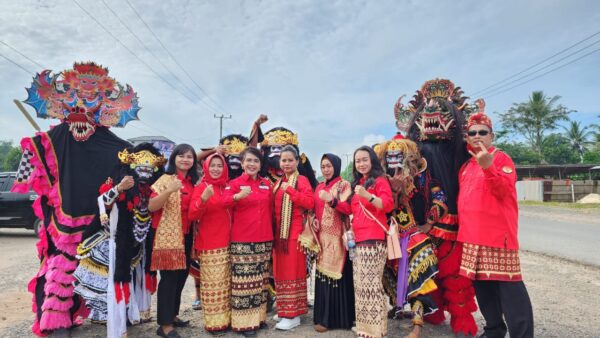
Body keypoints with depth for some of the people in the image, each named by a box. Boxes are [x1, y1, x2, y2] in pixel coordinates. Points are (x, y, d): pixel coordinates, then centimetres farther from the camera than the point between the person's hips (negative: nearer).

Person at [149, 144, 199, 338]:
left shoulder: (194, 182, 11)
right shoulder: (166, 179, -6)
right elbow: (151, 207, -16)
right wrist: (169, 190, -28)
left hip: (186, 236, 6)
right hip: (168, 236, -6)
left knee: (181, 276, 13)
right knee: (169, 278, -5)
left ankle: (172, 315, 29)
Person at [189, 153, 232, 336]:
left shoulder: (228, 187, 10)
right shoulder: (201, 188, -5)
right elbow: (193, 215, -15)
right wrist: (203, 199, -29)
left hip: (227, 243, 5)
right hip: (209, 245, -5)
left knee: (226, 283, 12)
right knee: (213, 284, 0)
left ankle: (226, 318, 22)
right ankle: (214, 323, 10)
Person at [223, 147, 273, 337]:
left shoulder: (266, 184, 11)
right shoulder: (235, 183, -2)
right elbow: (223, 204, -19)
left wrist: (271, 233, 15)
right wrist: (238, 197, -37)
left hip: (264, 239, 5)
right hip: (241, 240, -5)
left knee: (260, 280, 11)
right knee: (243, 281, -5)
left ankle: (258, 317, 23)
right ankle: (244, 322, 5)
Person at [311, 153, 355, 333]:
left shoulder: (344, 185, -1)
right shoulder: (319, 187, 16)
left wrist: (332, 201, -32)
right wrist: (313, 221, 0)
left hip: (337, 237, -5)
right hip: (322, 236, 5)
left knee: (338, 274, -7)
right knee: (322, 274, 5)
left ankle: (341, 317, 3)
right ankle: (323, 317, 14)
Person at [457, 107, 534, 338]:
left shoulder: (501, 158, -4)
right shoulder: (466, 166, 16)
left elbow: (504, 190, -19)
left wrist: (488, 167, -32)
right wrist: (461, 225, 14)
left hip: (498, 233, -7)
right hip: (472, 235, 7)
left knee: (508, 286, -6)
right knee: (481, 283, 13)